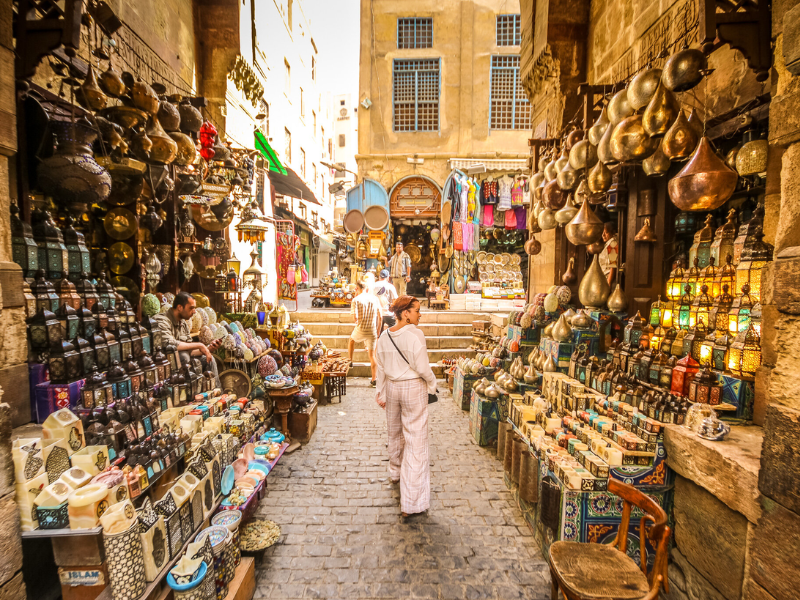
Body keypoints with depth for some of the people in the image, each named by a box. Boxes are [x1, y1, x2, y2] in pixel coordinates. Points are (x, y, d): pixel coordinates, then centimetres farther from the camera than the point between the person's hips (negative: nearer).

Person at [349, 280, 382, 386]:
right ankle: (373, 380, 9)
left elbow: (355, 318, -18)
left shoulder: (356, 300, -8)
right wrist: (377, 330, 16)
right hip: (372, 331, 2)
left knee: (351, 340, 31)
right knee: (372, 355, 8)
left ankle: (350, 361, 39)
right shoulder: (374, 299, 4)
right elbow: (379, 317, 6)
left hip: (360, 330, -2)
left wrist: (357, 321, 6)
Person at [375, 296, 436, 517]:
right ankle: (411, 502, 7)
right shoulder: (415, 334, -19)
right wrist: (432, 383, 0)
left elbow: (381, 369, 6)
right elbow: (422, 367, -19)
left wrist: (381, 393, 15)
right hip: (413, 388, -6)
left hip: (392, 387, 6)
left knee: (395, 433, 26)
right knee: (416, 441, 1)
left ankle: (396, 472, 52)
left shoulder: (384, 337, -1)